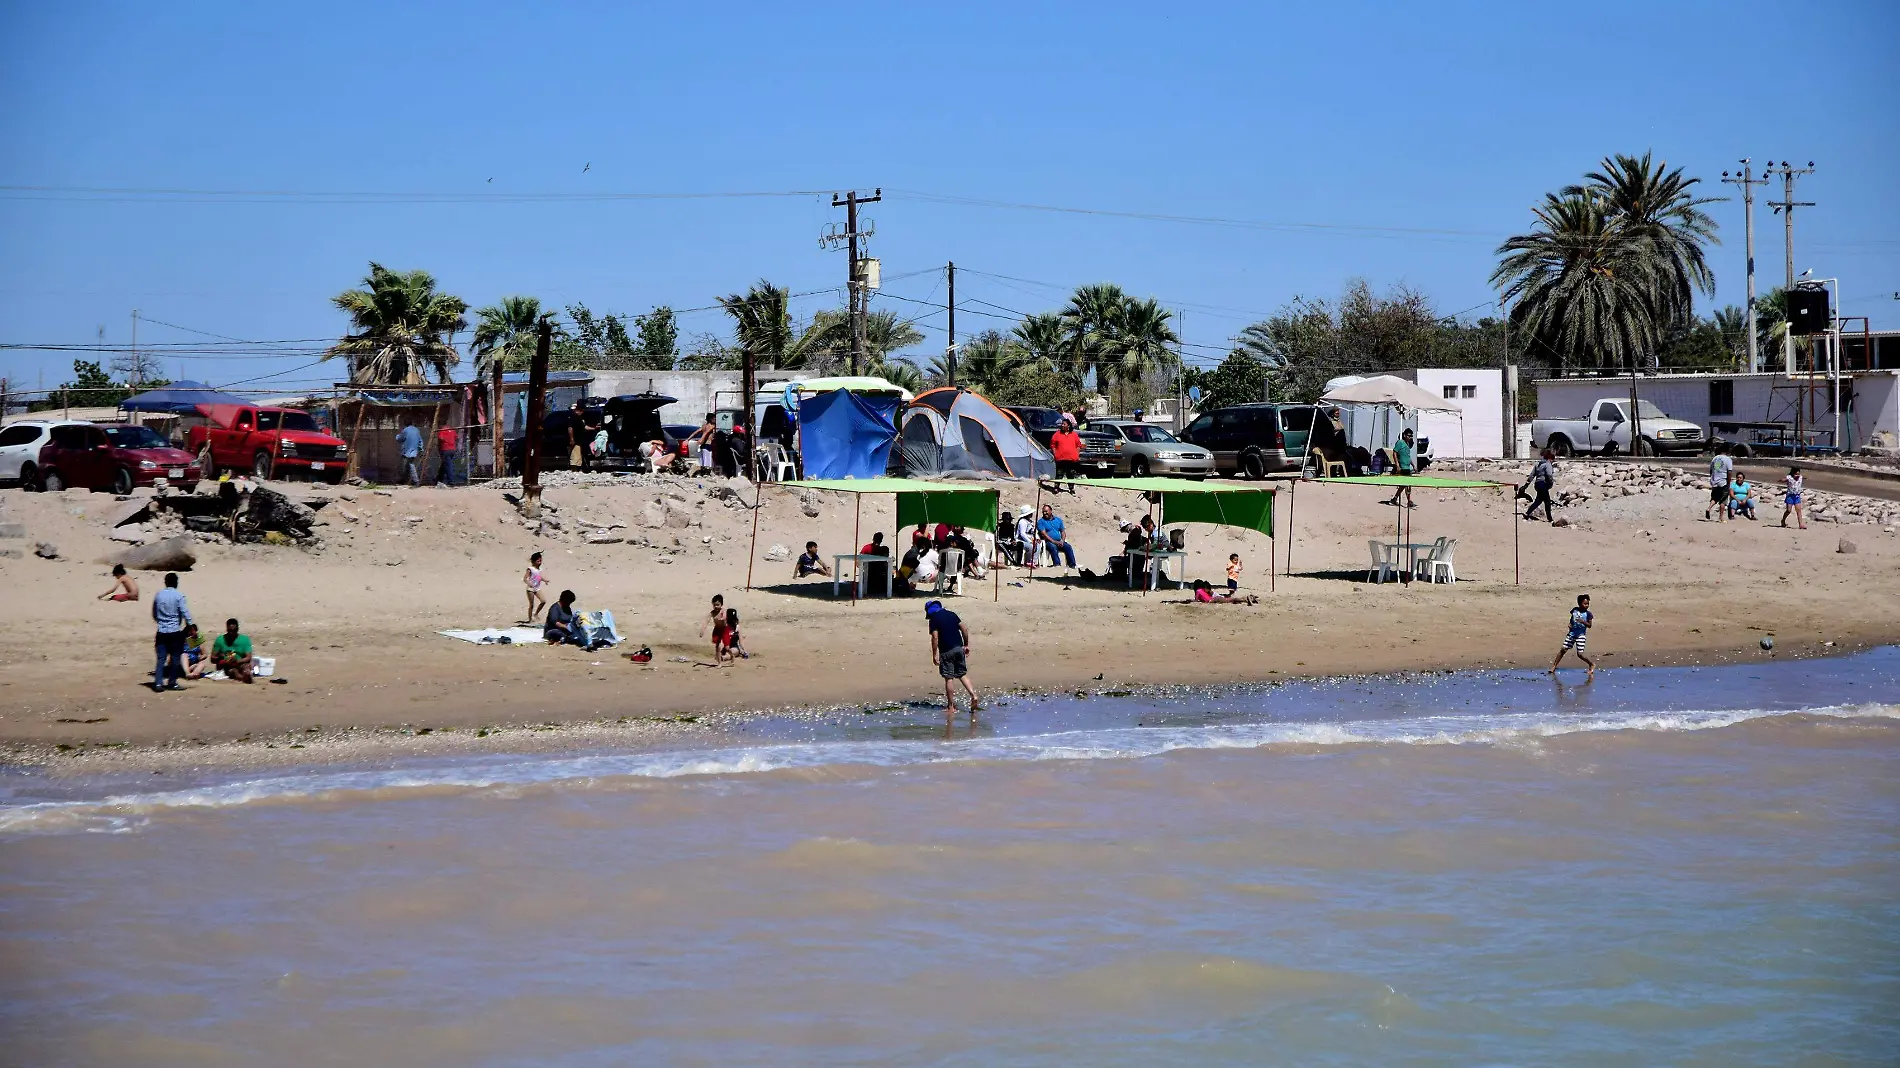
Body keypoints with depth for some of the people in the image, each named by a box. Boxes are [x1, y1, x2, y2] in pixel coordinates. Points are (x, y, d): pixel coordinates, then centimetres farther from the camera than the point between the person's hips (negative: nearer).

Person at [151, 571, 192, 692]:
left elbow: (154, 614, 16)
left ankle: (158, 683, -8)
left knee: (161, 658, 2)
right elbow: (185, 613, -13)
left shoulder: (158, 595, 6)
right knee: (175, 658, 7)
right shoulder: (178, 596, -8)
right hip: (175, 632, -4)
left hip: (161, 632, 4)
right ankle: (173, 683, 10)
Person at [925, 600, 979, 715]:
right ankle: (973, 695, -1)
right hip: (959, 647, 6)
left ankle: (951, 707, 5)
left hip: (947, 651, -6)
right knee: (962, 674, 17)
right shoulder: (951, 614, 12)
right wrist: (966, 645, 17)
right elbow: (964, 630, 10)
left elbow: (935, 637, -15)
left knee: (949, 678, 0)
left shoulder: (934, 619, -7)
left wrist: (934, 654, -11)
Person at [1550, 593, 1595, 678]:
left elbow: (1589, 625, -11)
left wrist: (1583, 622, -27)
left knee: (1580, 654, -9)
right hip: (1572, 633, 4)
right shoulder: (1575, 610, 2)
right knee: (1563, 649, 3)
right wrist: (1570, 624, 1)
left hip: (1581, 635, -4)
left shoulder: (1588, 614, -9)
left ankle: (1592, 664, 14)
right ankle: (1554, 666, 11)